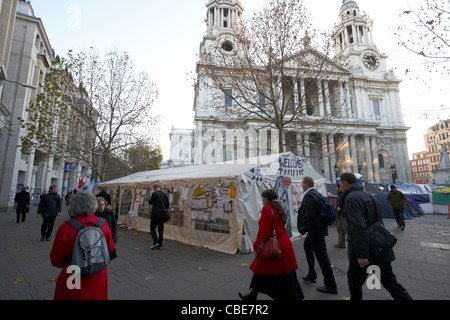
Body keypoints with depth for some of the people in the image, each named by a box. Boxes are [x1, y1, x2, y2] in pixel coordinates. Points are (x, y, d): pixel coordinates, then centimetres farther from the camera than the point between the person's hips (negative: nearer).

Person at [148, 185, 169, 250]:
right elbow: (167, 205, 8)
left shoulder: (154, 194, -9)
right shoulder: (165, 195, 7)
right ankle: (160, 245, 13)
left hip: (155, 214, -5)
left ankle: (155, 242, -3)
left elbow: (150, 203, 1)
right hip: (162, 215, 5)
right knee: (160, 230, 9)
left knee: (152, 228, 8)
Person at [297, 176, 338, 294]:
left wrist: (311, 233, -19)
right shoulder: (316, 193, 7)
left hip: (316, 230, -10)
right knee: (307, 245, 25)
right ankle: (311, 275, 37)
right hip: (318, 227, 10)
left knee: (322, 256, 3)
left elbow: (310, 216, -27)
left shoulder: (308, 196, -23)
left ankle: (331, 286, 20)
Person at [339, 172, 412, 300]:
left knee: (354, 278, 12)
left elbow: (358, 227, -28)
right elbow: (379, 221, 18)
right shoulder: (369, 195, 10)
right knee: (389, 280, 18)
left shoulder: (350, 198, -19)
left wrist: (361, 254, -26)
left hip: (363, 249, -8)